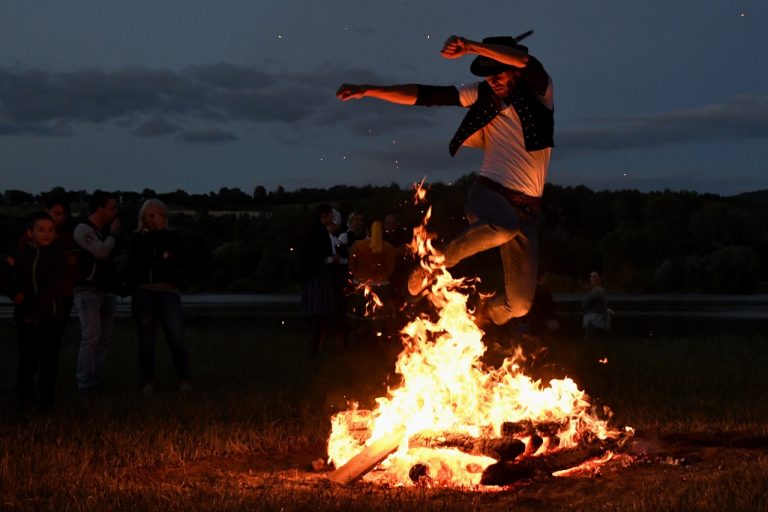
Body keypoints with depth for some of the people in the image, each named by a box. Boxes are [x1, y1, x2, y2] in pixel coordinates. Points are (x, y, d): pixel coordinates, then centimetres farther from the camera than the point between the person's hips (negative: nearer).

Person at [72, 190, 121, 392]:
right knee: (91, 336, -16)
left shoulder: (105, 230, 16)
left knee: (103, 339, 4)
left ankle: (97, 382, 7)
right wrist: (113, 233, -6)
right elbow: (101, 252, -19)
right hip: (88, 290, -8)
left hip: (107, 290, 8)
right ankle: (86, 384, -16)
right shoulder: (83, 229, -9)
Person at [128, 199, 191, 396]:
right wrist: (160, 258, -3)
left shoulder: (171, 237, 16)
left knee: (176, 339, -12)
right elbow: (133, 263, -2)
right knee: (146, 340, -1)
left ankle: (184, 380, -2)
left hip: (168, 292, 0)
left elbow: (175, 259, -1)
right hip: (143, 293, 0)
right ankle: (148, 383, 6)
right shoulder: (137, 238, 12)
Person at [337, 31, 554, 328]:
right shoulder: (483, 96, 6)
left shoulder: (540, 95, 0)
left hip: (526, 208, 2)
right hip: (488, 190, -1)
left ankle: (479, 321, 30)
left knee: (519, 302, -2)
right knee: (503, 227, -41)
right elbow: (424, 95, 3)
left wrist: (470, 46, -28)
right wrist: (368, 90, -2)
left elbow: (527, 62, -22)